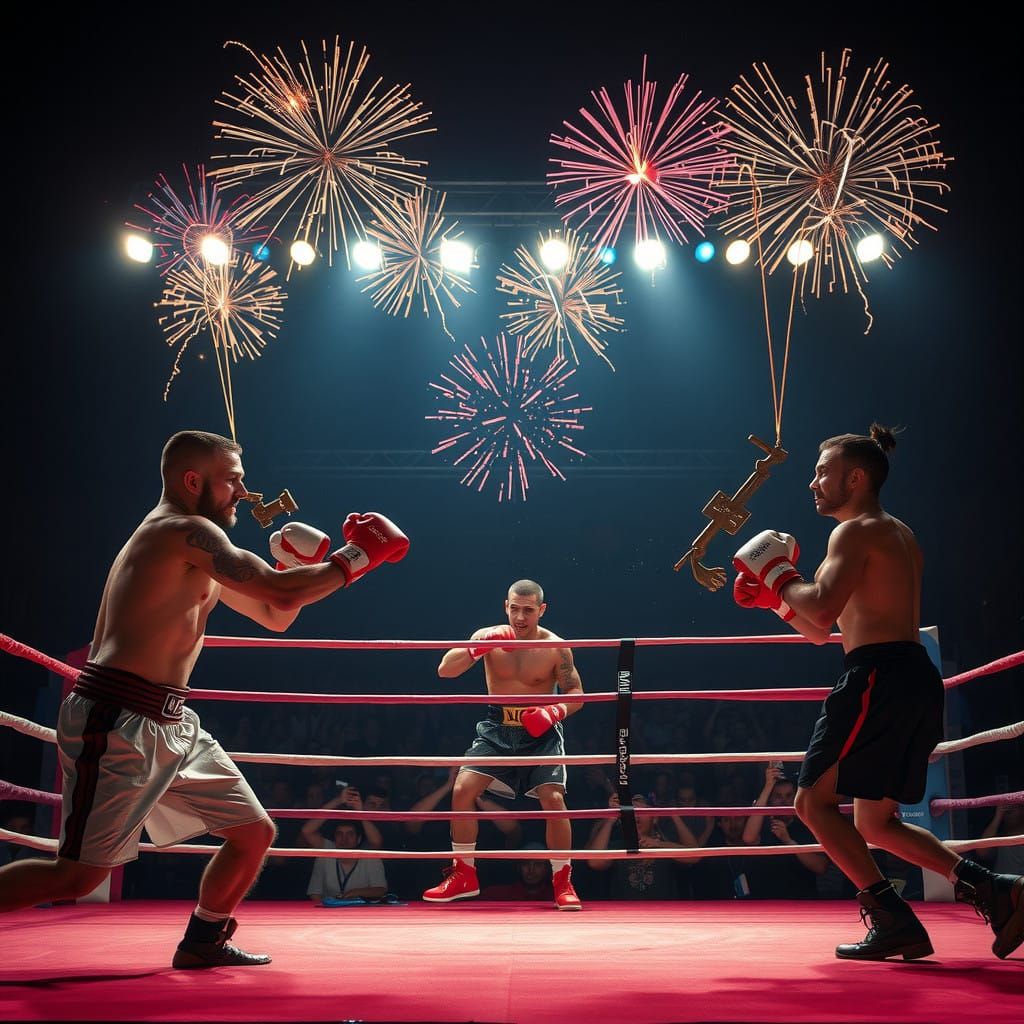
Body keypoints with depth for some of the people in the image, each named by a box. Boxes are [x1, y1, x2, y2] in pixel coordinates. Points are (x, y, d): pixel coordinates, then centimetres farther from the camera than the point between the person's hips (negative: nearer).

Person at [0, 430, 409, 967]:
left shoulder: (197, 557, 21)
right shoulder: (187, 531, -11)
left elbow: (274, 615, 26)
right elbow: (281, 592, -21)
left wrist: (304, 565, 8)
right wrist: (356, 557, -10)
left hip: (171, 723, 10)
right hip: (119, 721, -10)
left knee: (254, 832, 10)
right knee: (79, 875, -10)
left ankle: (202, 942, 26)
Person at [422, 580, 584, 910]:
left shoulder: (555, 647, -10)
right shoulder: (489, 637, -7)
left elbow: (576, 693, -3)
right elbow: (445, 670, -13)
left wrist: (554, 712, -24)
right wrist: (478, 647, -28)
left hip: (539, 732, -2)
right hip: (496, 729, 2)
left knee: (553, 799, -16)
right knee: (463, 790, -9)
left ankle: (563, 882, 0)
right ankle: (464, 876, 5)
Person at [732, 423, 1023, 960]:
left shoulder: (856, 532, -5)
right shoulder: (900, 538, 26)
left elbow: (823, 610, -21)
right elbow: (825, 631, 30)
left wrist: (780, 575, -4)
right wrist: (773, 597, 22)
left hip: (880, 676, -10)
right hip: (917, 680, 10)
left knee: (814, 801, -5)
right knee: (875, 821, 15)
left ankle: (892, 919, -13)